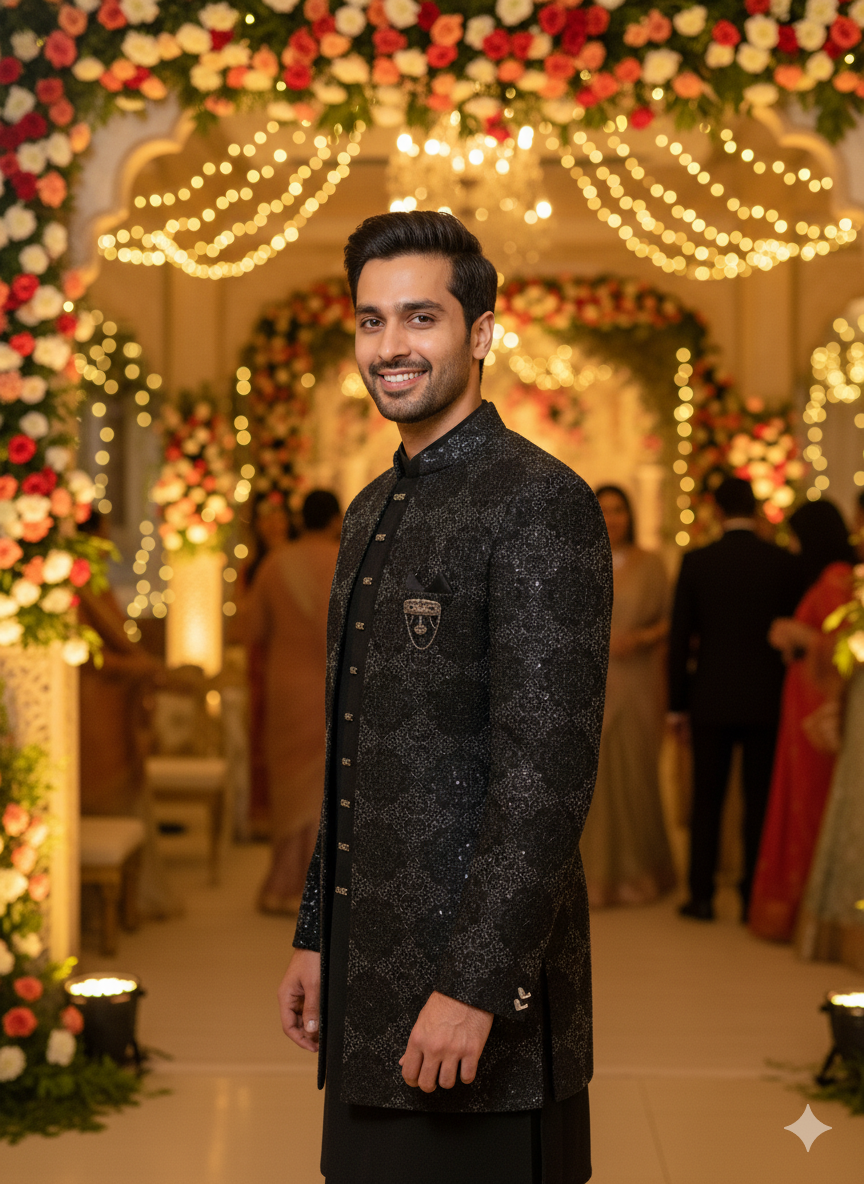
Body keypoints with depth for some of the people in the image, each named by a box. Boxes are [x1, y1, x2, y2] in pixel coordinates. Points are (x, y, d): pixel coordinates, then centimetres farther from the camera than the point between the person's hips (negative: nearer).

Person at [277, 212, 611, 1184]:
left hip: (482, 970, -8)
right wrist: (318, 937, 17)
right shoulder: (371, 512, 15)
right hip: (372, 984, 8)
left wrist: (475, 985, -21)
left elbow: (548, 770, -19)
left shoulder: (539, 502, -13)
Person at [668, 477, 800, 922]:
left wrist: (677, 704, 4)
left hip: (711, 698, 0)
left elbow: (679, 637, -3)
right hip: (766, 700, 0)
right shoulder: (784, 562, -4)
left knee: (706, 801, 8)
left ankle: (701, 896, 12)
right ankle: (753, 897, 11)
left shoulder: (696, 561, -5)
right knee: (760, 802, 8)